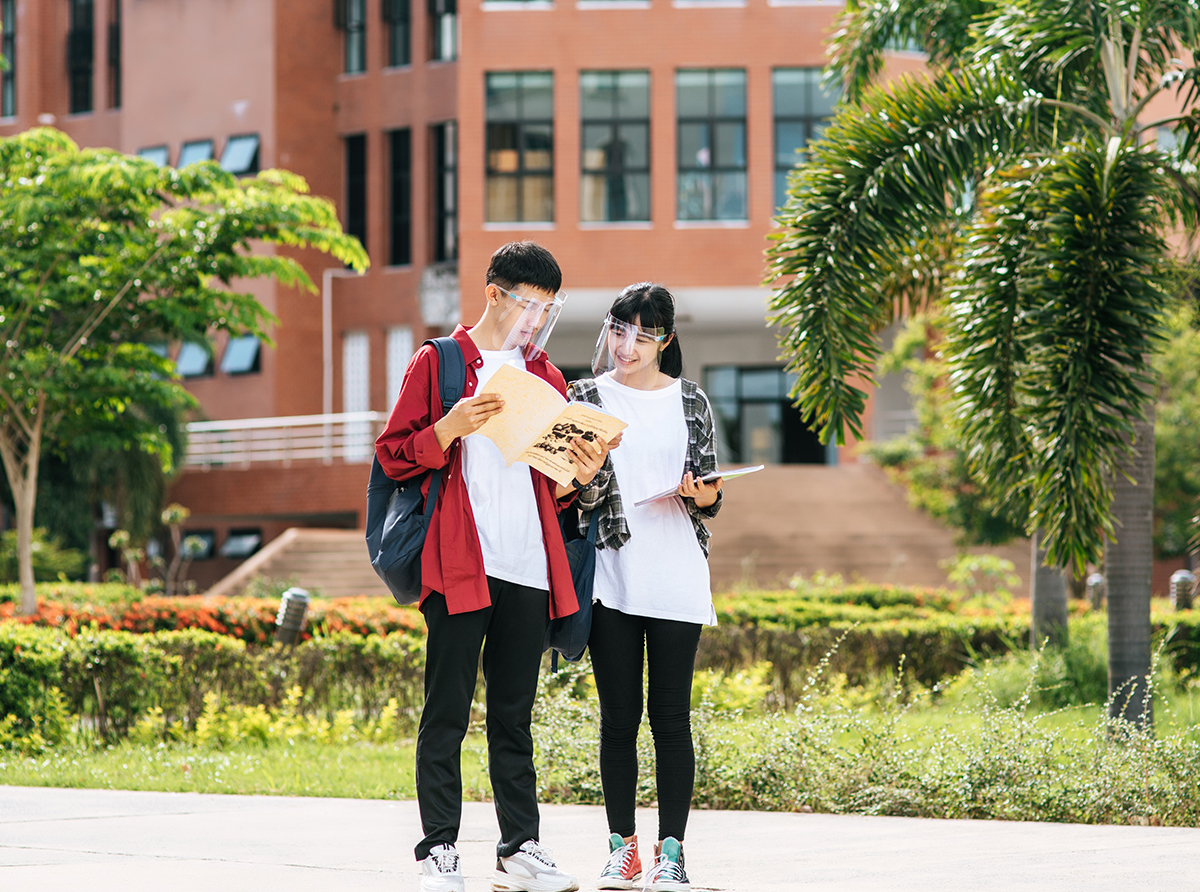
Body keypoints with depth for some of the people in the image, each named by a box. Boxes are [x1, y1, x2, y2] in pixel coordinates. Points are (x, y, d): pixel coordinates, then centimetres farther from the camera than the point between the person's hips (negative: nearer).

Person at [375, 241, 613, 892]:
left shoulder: (546, 379, 18)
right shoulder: (436, 364, 3)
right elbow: (393, 455, -1)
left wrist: (576, 477, 1)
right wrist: (450, 429, -17)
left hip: (528, 567, 5)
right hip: (458, 564, -5)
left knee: (514, 715, 8)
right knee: (447, 713, -4)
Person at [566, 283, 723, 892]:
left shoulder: (689, 402, 8)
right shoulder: (586, 398, 6)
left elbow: (708, 497, 11)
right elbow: (581, 494, 1)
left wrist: (703, 497, -11)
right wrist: (586, 479, -21)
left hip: (676, 575, 0)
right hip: (611, 573, 0)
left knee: (670, 714, -1)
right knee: (618, 715, 2)